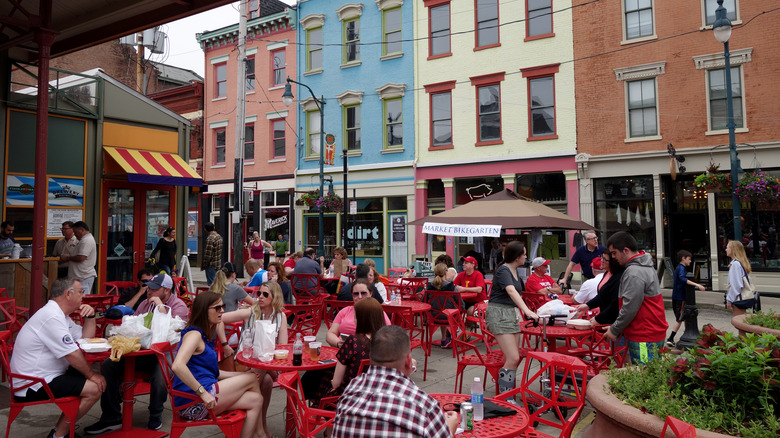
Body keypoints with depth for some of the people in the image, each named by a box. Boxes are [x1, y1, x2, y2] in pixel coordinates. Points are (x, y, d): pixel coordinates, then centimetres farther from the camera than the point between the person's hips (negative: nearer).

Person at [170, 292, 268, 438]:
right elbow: (177, 366, -29)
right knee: (252, 380, 0)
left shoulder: (205, 335, 19)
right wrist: (203, 393, -29)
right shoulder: (194, 334, -13)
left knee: (256, 400, 2)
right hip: (194, 403, -9)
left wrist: (241, 375, 11)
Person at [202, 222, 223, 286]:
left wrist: (204, 264, -10)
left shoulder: (210, 238, -18)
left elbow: (208, 254, -20)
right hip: (218, 264, 9)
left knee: (211, 283, -3)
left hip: (211, 265, -9)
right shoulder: (219, 236, 9)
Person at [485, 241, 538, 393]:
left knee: (514, 358, 6)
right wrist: (527, 310, -43)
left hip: (512, 313, 9)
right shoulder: (503, 271, -14)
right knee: (513, 358, -14)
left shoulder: (515, 272, 14)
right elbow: (511, 291, -31)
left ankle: (507, 391, 15)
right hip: (499, 314, -9)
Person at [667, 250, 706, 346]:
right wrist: (697, 285, -40)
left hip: (676, 297, 10)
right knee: (679, 319, -4)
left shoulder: (678, 268, 16)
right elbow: (682, 278, -35)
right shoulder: (681, 268, -14)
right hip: (680, 298, -10)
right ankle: (670, 339, -4)